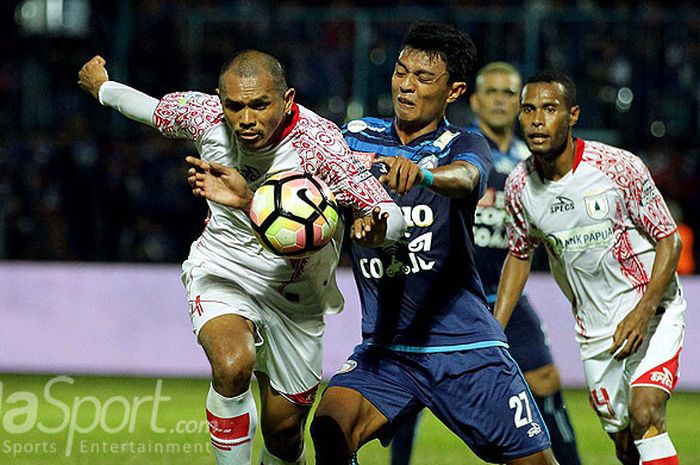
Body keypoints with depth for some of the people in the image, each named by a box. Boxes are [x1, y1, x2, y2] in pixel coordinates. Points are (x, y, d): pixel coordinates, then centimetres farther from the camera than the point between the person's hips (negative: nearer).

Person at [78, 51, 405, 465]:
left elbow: (393, 219, -30)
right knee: (233, 364, -32)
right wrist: (103, 87, 25)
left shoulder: (319, 142, -28)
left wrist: (372, 226, -54)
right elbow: (153, 109, 6)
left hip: (295, 292, 0)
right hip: (221, 271, 0)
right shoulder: (204, 114, -18)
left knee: (284, 431, 8)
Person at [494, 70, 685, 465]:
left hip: (652, 309, -5)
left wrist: (642, 312, -23)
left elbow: (670, 240, -11)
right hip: (595, 328, 5)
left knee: (645, 414, -25)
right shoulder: (519, 187, -4)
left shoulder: (619, 167, -18)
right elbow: (519, 255, 13)